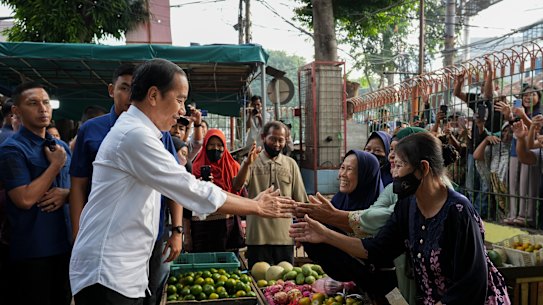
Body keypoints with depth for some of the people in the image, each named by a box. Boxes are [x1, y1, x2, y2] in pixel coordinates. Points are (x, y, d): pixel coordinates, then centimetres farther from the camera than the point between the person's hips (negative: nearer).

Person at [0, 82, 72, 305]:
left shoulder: (61, 147, 10)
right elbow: (25, 199, -19)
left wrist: (65, 194, -7)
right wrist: (56, 165, -13)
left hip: (63, 243, 6)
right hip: (31, 250, -6)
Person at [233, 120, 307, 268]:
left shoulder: (291, 164, 8)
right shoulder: (252, 162, 1)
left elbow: (299, 201, 10)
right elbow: (237, 187, -16)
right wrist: (247, 163, -32)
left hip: (285, 237, 2)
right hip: (258, 237, -2)